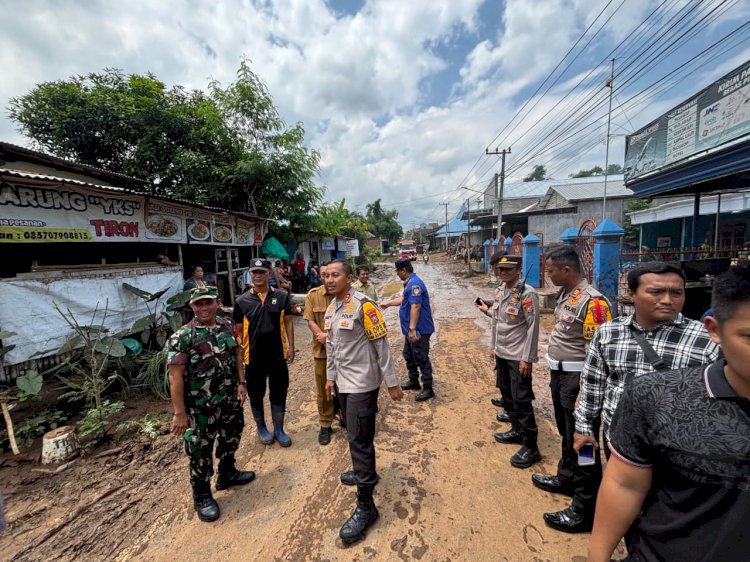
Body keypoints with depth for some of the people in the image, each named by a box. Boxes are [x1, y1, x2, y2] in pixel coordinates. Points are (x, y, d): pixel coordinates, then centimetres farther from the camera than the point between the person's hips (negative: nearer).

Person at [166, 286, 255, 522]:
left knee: (231, 439, 24)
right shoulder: (181, 337, -18)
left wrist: (241, 383, 7)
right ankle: (202, 497, 35)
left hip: (230, 400, 6)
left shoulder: (227, 326, -1)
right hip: (201, 407, -6)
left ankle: (227, 474, 49)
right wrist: (179, 413, -17)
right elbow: (175, 376, -17)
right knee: (200, 451, 12)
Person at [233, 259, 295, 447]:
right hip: (254, 357, 0)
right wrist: (238, 355, -2)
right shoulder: (242, 301, -4)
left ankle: (279, 430, 32)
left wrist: (291, 347, -2)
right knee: (256, 395, 16)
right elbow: (238, 330, 1)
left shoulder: (282, 296, -3)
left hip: (278, 355, 0)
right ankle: (261, 428, 39)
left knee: (279, 394, 13)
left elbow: (288, 322, 2)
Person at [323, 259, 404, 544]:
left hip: (362, 382, -7)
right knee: (355, 435, 21)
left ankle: (365, 506, 15)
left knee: (359, 440, -1)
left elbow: (381, 345, -16)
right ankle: (366, 472, 44)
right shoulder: (331, 308, 6)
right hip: (344, 382, 7)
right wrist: (331, 377, 19)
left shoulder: (363, 305, -18)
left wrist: (392, 382, -13)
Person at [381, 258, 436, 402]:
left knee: (421, 359, 0)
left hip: (419, 330, -11)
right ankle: (414, 381, 36)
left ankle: (428, 389, 13)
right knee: (409, 356, 21)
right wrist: (388, 303, 36)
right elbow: (403, 299, 27)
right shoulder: (409, 283, 12)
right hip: (412, 329, 11)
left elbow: (415, 307, -28)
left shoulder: (414, 283, -22)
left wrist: (412, 329, -30)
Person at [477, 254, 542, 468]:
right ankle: (517, 430, 38)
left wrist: (527, 358, -17)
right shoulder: (500, 291, 6)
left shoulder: (527, 293, -16)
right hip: (501, 353, 8)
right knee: (507, 394, 19)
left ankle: (531, 447, 16)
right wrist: (493, 346, 15)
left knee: (521, 400, 0)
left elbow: (533, 327, -17)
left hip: (518, 356, -8)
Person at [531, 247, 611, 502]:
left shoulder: (592, 301, -21)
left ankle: (587, 498, 30)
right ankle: (565, 478, 44)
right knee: (565, 433, 24)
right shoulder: (564, 293, 6)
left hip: (576, 378, -9)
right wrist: (554, 372, 16)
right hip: (559, 373, 9)